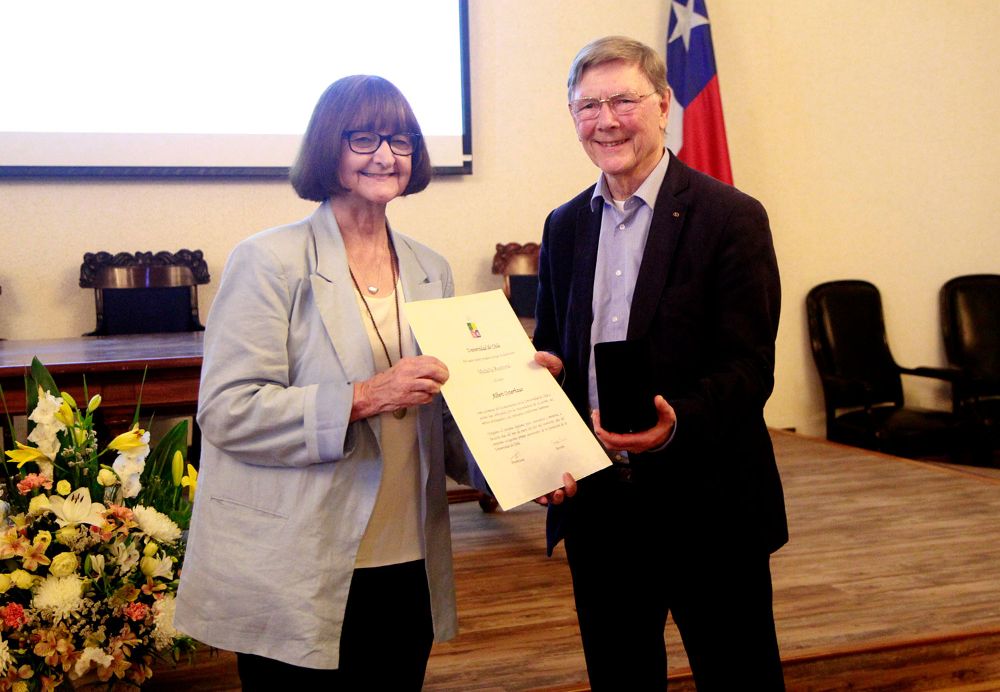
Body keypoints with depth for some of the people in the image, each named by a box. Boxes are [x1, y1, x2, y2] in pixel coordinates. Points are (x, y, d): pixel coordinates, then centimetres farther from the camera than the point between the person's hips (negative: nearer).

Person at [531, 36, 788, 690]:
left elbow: (748, 370, -13)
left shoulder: (731, 218, -8)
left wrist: (676, 424, -32)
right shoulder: (565, 226, 9)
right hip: (595, 506, 5)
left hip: (707, 507, -4)